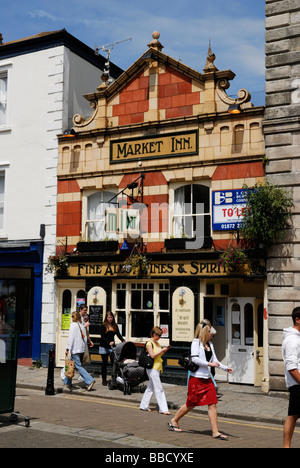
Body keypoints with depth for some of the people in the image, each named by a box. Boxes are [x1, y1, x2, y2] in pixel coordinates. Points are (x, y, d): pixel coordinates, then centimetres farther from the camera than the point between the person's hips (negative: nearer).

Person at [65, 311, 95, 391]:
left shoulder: (73, 325, -7)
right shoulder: (82, 326, 14)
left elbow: (71, 338, -14)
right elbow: (85, 338, 14)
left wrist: (68, 349, -13)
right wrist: (84, 348, 19)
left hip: (75, 349, -8)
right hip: (82, 349, 8)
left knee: (78, 366, -11)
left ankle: (90, 381, -22)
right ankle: (67, 382, 23)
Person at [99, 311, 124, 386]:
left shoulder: (115, 326, 7)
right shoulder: (103, 326, -6)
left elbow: (118, 334, -2)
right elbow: (102, 337, -14)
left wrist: (123, 340, -21)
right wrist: (109, 342, -30)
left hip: (112, 347, 3)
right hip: (104, 347, -3)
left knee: (114, 362, -6)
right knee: (104, 364, 4)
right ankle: (104, 380, 12)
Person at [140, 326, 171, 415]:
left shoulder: (157, 343, 14)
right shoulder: (149, 343, -11)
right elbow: (152, 355, -19)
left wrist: (165, 350, 5)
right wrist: (162, 350, -16)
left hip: (157, 368, 9)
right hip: (152, 368, -9)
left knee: (150, 388, 14)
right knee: (159, 389, -8)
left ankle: (144, 406, 22)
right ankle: (163, 409, -7)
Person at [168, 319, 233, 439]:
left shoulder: (209, 344, 13)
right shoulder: (196, 342, -7)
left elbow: (214, 360, 17)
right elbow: (195, 359, -18)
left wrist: (225, 368, 5)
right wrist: (209, 363, -23)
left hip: (207, 379, 6)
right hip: (196, 379, -6)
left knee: (212, 404, -2)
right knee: (191, 404, 5)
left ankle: (215, 432, 0)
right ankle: (174, 421, 26)